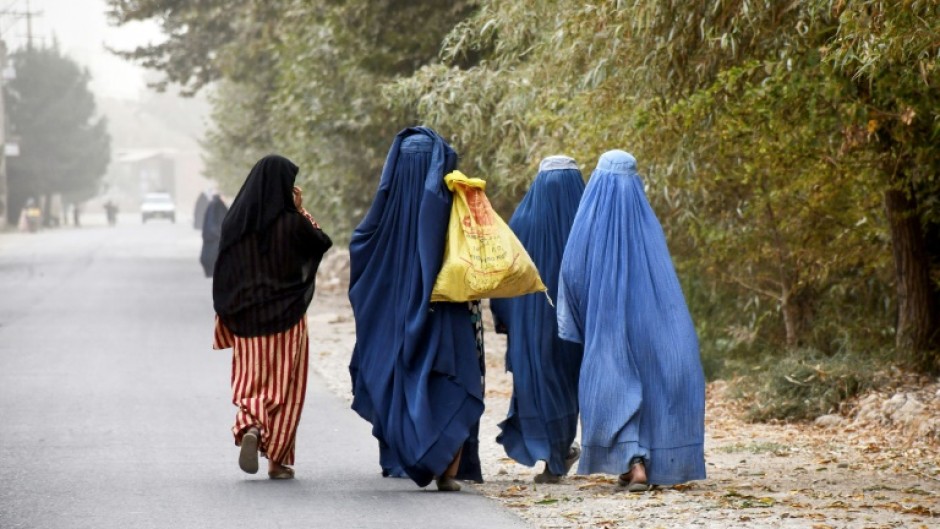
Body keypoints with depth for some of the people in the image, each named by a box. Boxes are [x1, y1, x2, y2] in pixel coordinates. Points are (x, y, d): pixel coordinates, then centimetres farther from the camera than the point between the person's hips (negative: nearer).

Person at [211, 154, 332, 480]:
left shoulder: (234, 221, -1)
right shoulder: (292, 223, -11)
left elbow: (222, 275, 3)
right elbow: (323, 243, 7)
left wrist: (225, 319, 11)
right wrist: (300, 210, 10)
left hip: (246, 317, 3)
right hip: (287, 318, -3)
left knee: (250, 380, 12)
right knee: (284, 385, 6)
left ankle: (249, 427, -16)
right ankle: (277, 460, 7)